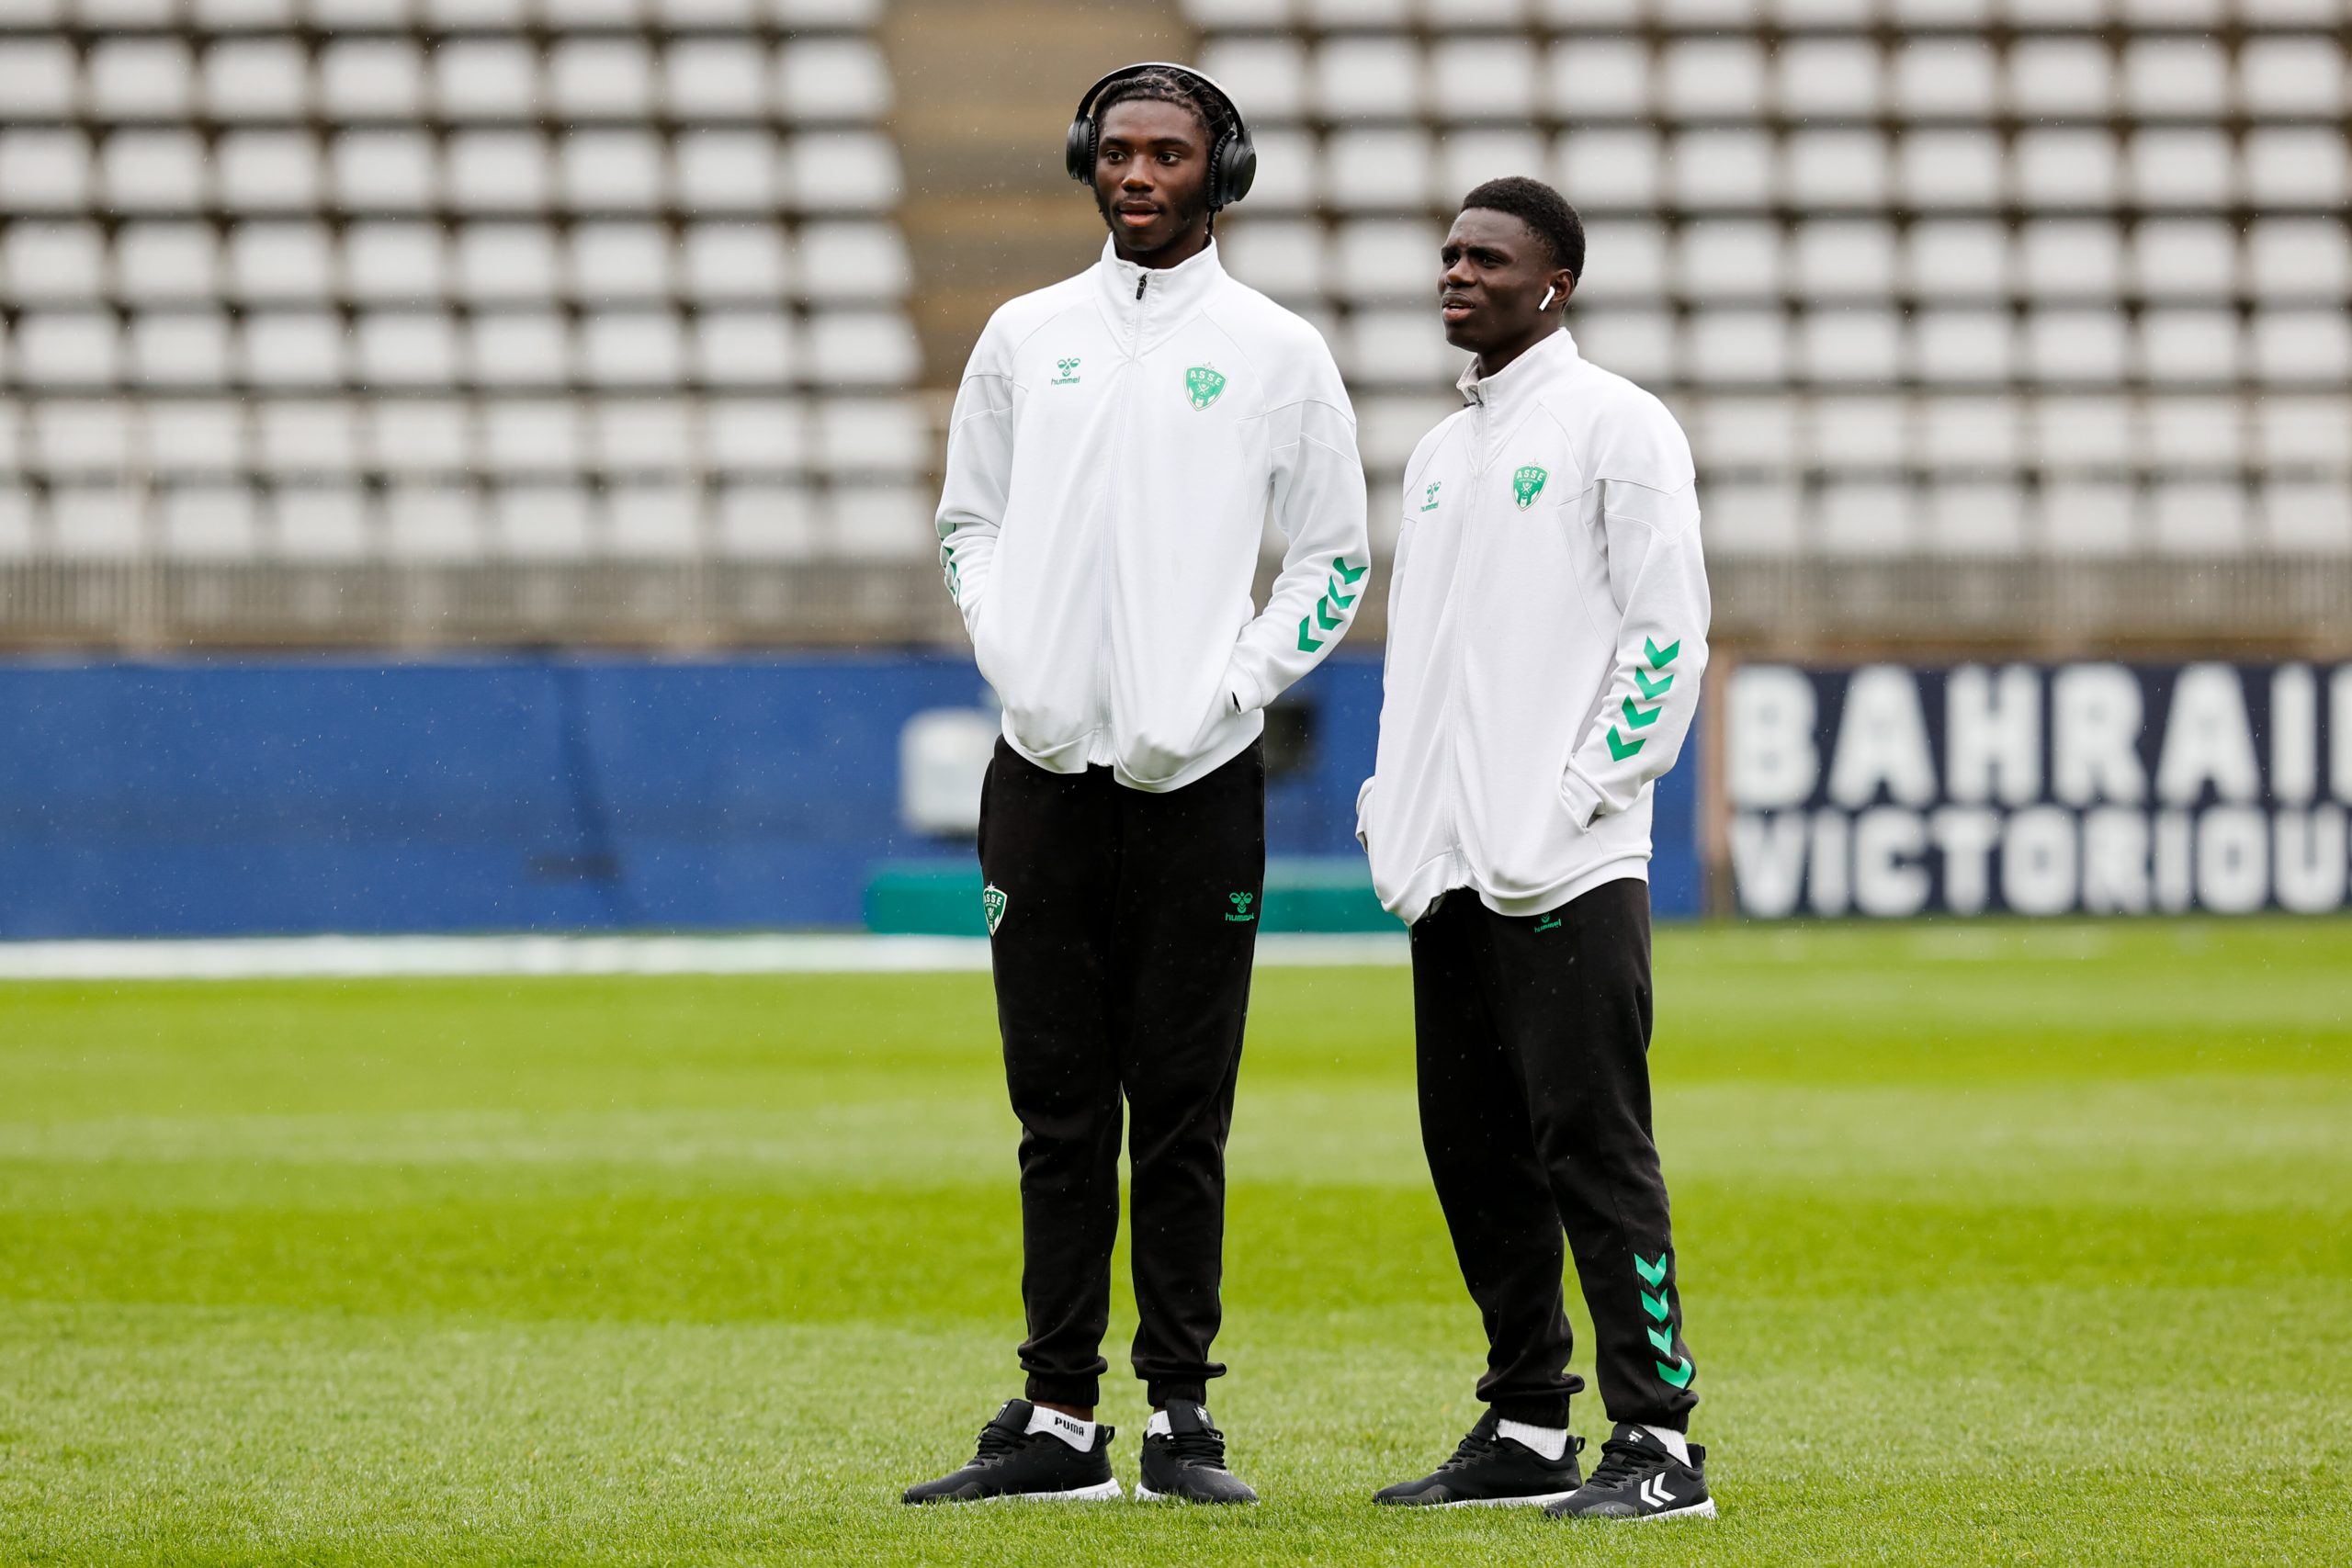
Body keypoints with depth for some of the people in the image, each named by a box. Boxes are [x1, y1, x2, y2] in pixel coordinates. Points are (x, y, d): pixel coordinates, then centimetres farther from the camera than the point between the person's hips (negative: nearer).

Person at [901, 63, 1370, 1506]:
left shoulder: (1278, 352, 4)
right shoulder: (1024, 337, 12)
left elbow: (1337, 559, 7)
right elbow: (969, 523, 18)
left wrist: (1232, 687, -5)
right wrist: (1011, 663, 2)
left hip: (1197, 777, -2)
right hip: (1046, 767, 2)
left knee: (1184, 1113, -1)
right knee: (1059, 1107, 3)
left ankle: (1183, 1416, 4)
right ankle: (1060, 1420, 6)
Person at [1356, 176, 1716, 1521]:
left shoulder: (1617, 425, -3)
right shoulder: (1441, 451, 20)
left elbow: (1669, 631, -9)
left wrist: (1586, 792, -16)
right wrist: (1393, 802, 13)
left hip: (1568, 863, -8)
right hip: (1450, 866, 8)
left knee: (1594, 1145, -11)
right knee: (1475, 1152, 9)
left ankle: (1658, 1440, -11)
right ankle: (1527, 1431, 16)